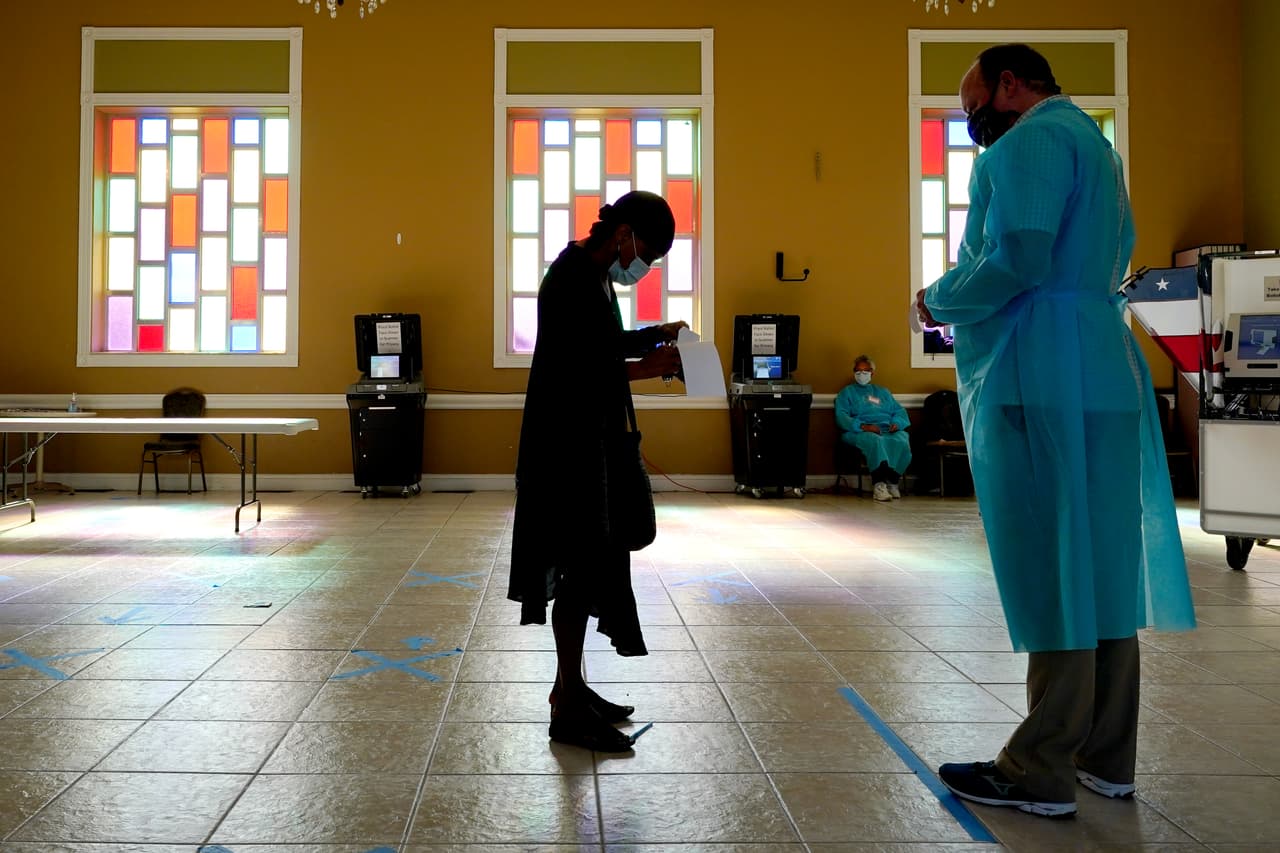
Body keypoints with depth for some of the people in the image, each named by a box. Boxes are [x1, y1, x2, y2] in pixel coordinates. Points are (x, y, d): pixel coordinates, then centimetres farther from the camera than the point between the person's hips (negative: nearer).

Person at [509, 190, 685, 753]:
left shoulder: (595, 275, 13)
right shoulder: (571, 280, -18)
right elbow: (569, 372, -23)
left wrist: (655, 336, 12)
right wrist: (644, 368, -19)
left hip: (584, 443, 10)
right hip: (565, 447, -10)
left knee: (586, 567, 15)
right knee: (579, 569, -5)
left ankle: (570, 685, 26)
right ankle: (568, 711, 4)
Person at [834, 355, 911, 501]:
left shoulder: (883, 392, 33)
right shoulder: (847, 392, 19)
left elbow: (900, 411, 24)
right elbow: (841, 416, 2)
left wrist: (897, 423, -1)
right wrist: (862, 426, -15)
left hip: (888, 430, 4)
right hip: (858, 432, -3)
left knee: (902, 442, -32)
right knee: (874, 440, -40)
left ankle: (893, 481, -23)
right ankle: (878, 484, -41)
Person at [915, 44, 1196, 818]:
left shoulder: (1031, 139, -6)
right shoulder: (1094, 143, 25)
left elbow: (1018, 259, -19)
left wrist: (940, 301, -3)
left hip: (1043, 379, -10)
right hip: (1102, 373, 10)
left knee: (1051, 570, -7)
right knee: (1101, 563, 10)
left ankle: (1042, 773, 1)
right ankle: (1105, 756, 19)